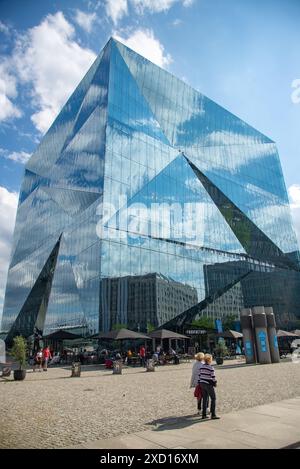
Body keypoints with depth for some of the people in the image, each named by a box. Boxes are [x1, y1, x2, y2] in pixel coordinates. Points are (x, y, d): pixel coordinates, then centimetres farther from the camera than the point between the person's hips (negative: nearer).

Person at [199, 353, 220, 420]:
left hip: (202, 384, 7)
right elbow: (213, 377, -13)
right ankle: (213, 415, 4)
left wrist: (199, 383, 13)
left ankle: (204, 414, 18)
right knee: (213, 399, 5)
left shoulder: (202, 367, 3)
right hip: (208, 384, -7)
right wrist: (215, 383, 3)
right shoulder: (211, 368, -16)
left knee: (205, 399, 14)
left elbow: (199, 375, 6)